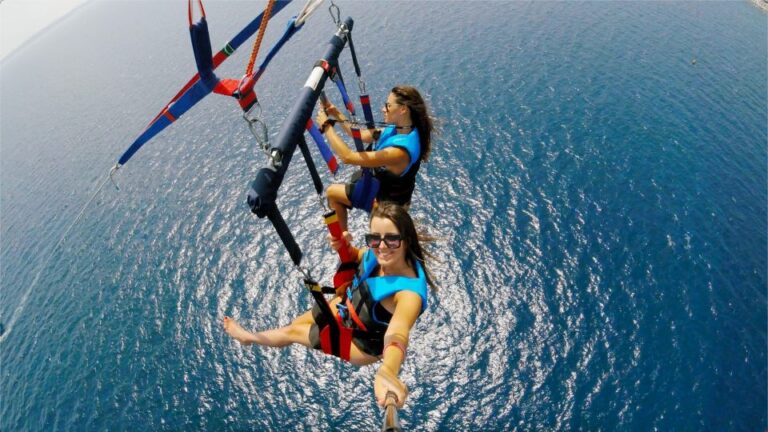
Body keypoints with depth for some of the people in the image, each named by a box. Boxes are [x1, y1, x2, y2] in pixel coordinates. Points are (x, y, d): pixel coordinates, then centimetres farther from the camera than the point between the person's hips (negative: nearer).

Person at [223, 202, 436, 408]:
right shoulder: (378, 254, -23)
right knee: (297, 322, 25)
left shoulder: (410, 291, -43)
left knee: (292, 332, 11)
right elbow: (356, 256, -1)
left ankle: (248, 338, 45)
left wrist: (387, 370, -82)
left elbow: (398, 333, -61)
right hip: (348, 307, 5)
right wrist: (343, 246, -24)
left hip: (362, 343, -5)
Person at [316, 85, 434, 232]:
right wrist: (337, 115, -7)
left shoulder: (400, 150, -39)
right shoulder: (401, 129, -11)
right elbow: (362, 136, 3)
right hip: (383, 186, 8)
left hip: (386, 201, -8)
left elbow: (348, 157, -36)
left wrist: (326, 126, -26)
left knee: (332, 192, 7)